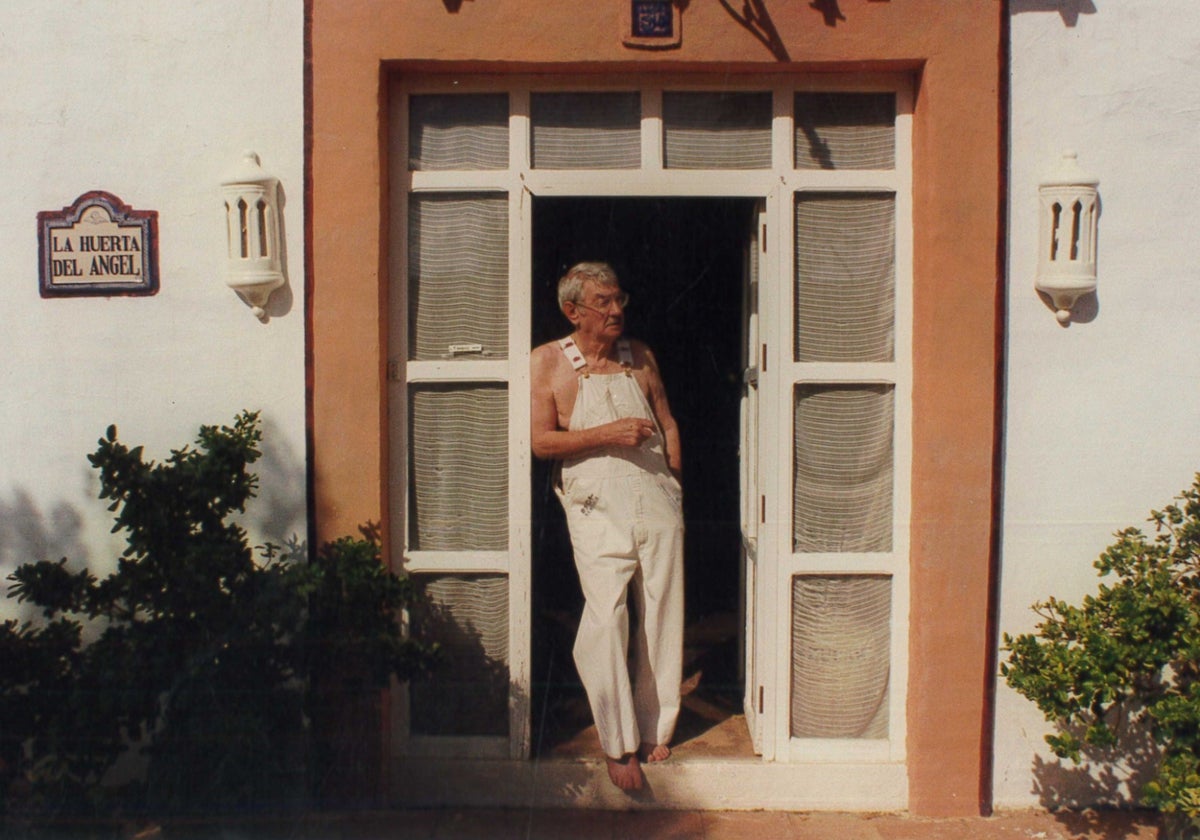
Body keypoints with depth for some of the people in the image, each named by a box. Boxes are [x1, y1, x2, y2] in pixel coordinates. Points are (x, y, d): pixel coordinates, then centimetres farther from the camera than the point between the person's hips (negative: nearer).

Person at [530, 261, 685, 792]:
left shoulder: (640, 356, 13)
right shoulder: (547, 363, 1)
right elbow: (541, 441, -6)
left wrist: (673, 480, 10)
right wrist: (607, 435, -15)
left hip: (656, 503, 4)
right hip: (598, 509, -4)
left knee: (661, 619, 6)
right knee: (605, 619, -11)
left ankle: (654, 731, 21)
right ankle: (618, 743, 2)